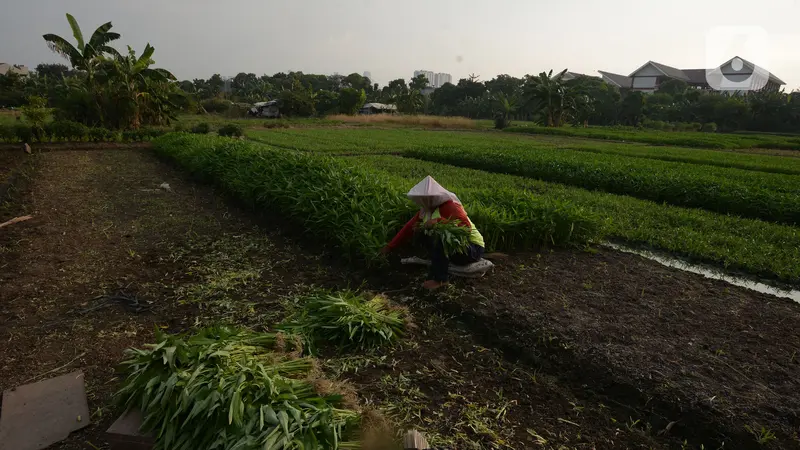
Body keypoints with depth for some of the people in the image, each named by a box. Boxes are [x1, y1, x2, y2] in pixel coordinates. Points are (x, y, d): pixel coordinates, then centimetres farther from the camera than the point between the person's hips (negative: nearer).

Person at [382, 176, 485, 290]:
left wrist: (439, 221, -41)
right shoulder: (426, 209, -1)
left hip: (473, 249, -8)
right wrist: (389, 247, 0)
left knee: (441, 238, -33)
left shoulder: (449, 206, -22)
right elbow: (409, 227, 1)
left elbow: (466, 227, -34)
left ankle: (440, 279, -22)